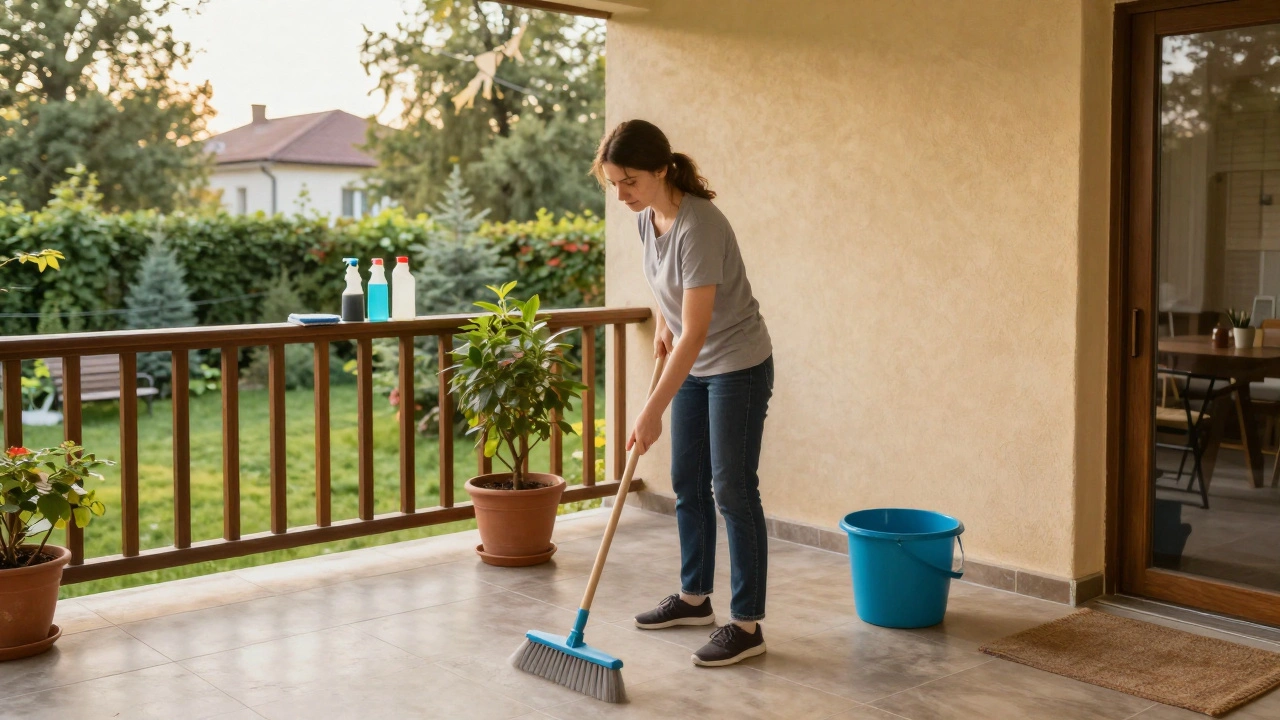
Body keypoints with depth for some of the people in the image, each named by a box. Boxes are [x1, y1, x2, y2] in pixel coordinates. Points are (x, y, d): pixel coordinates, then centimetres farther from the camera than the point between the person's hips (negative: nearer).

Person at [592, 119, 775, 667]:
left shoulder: (698, 227, -29)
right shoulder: (646, 217, -3)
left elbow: (695, 332, -31)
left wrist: (653, 411, -30)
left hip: (738, 366, -9)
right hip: (694, 366, 9)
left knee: (733, 489, -5)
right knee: (687, 485, 14)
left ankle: (747, 624, 3)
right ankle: (694, 597, 29)